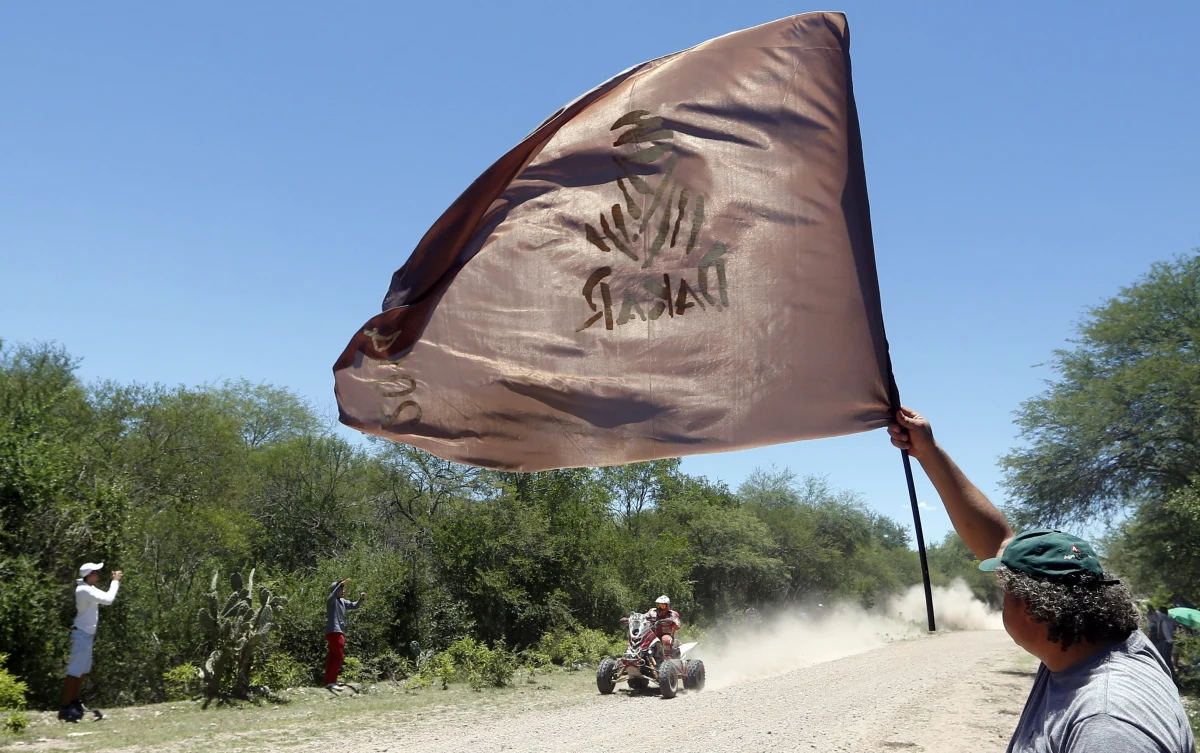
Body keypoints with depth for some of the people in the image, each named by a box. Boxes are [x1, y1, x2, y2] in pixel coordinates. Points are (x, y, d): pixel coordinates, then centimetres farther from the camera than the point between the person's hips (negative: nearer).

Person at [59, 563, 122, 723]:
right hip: (82, 634, -11)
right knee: (75, 670, -10)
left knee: (84, 669, 18)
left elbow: (105, 598, 18)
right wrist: (115, 581, -17)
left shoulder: (89, 588, 10)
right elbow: (108, 600, -26)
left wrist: (115, 582, 7)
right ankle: (66, 708, -10)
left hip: (87, 634, 11)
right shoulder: (84, 590, -21)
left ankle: (76, 702, 28)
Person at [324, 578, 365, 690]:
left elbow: (354, 606, 20)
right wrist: (341, 584, -45)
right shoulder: (330, 601, -10)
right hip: (333, 632, -9)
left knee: (332, 657, 11)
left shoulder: (342, 601, 15)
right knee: (339, 657, -13)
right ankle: (331, 682, -14)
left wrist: (361, 599, 2)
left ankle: (328, 682, 15)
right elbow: (333, 595, -32)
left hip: (339, 633, 9)